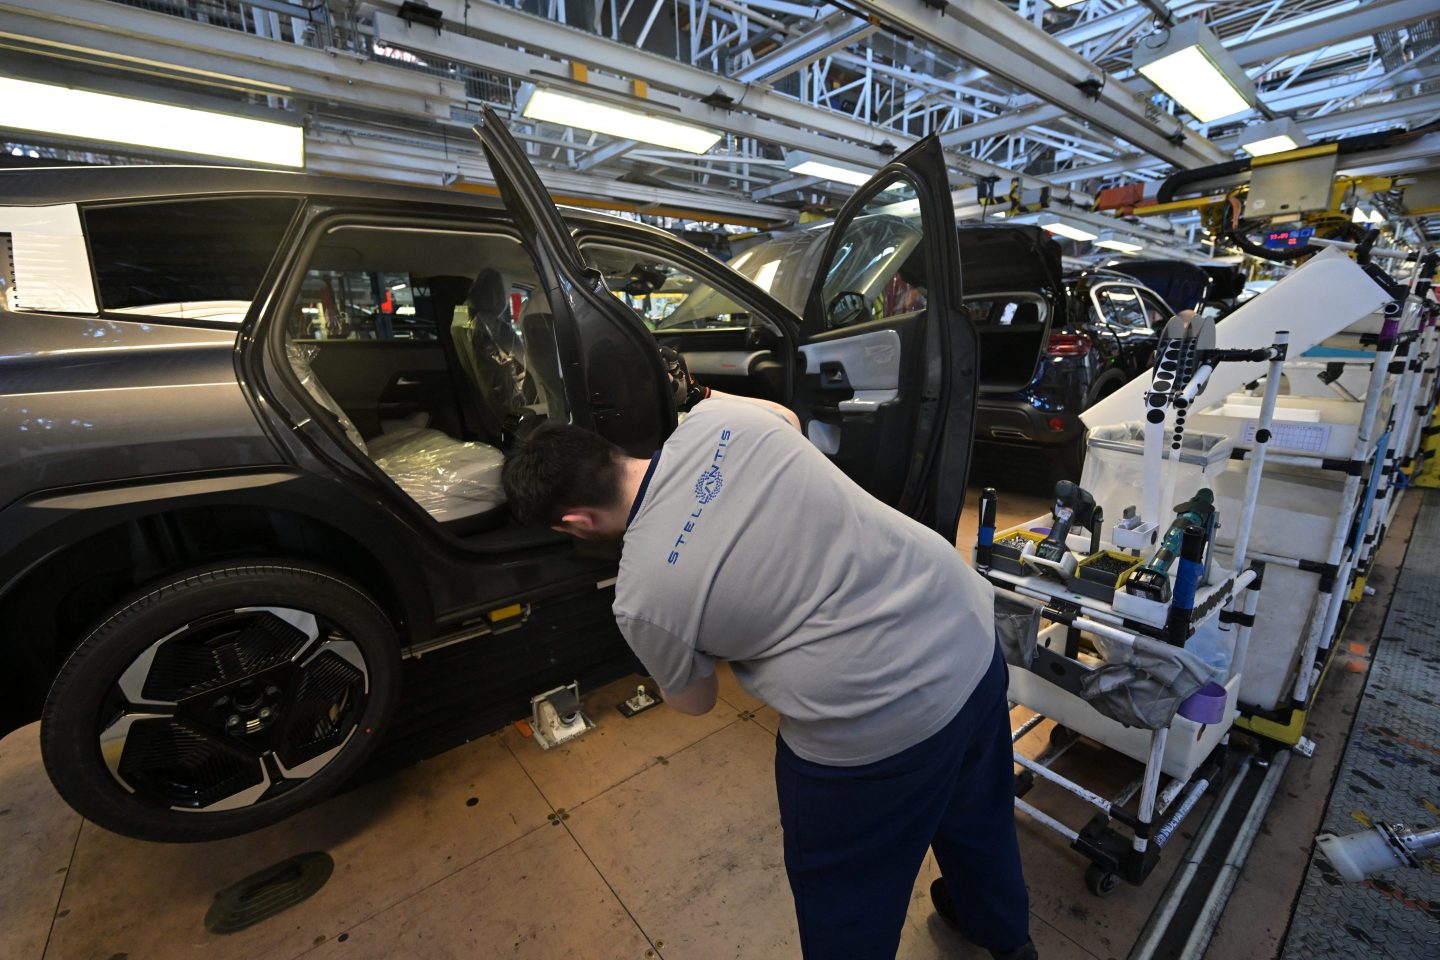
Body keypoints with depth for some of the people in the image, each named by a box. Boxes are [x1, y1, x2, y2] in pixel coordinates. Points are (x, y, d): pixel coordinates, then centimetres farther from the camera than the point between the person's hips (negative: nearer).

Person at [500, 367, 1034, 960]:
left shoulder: (641, 601, -17)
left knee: (843, 897, 27)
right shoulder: (721, 419, -7)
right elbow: (788, 418, 19)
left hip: (879, 729, -6)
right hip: (972, 628, 7)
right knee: (975, 809, 36)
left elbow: (695, 703, 4)